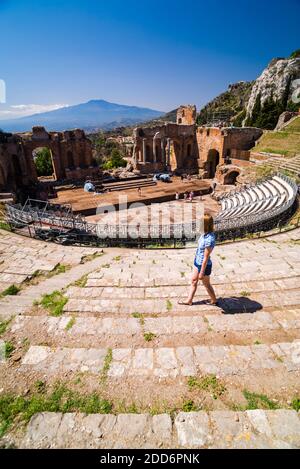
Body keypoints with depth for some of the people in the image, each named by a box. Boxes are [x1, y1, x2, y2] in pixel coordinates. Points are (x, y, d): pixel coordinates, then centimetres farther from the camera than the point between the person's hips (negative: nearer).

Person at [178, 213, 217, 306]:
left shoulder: (209, 239, -33)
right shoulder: (206, 233, -7)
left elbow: (206, 258, -26)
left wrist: (202, 272, -18)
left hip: (204, 265, -9)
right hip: (197, 262, 9)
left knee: (206, 284, 16)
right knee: (193, 281, 21)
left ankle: (214, 301, 41)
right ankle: (189, 301, 39)